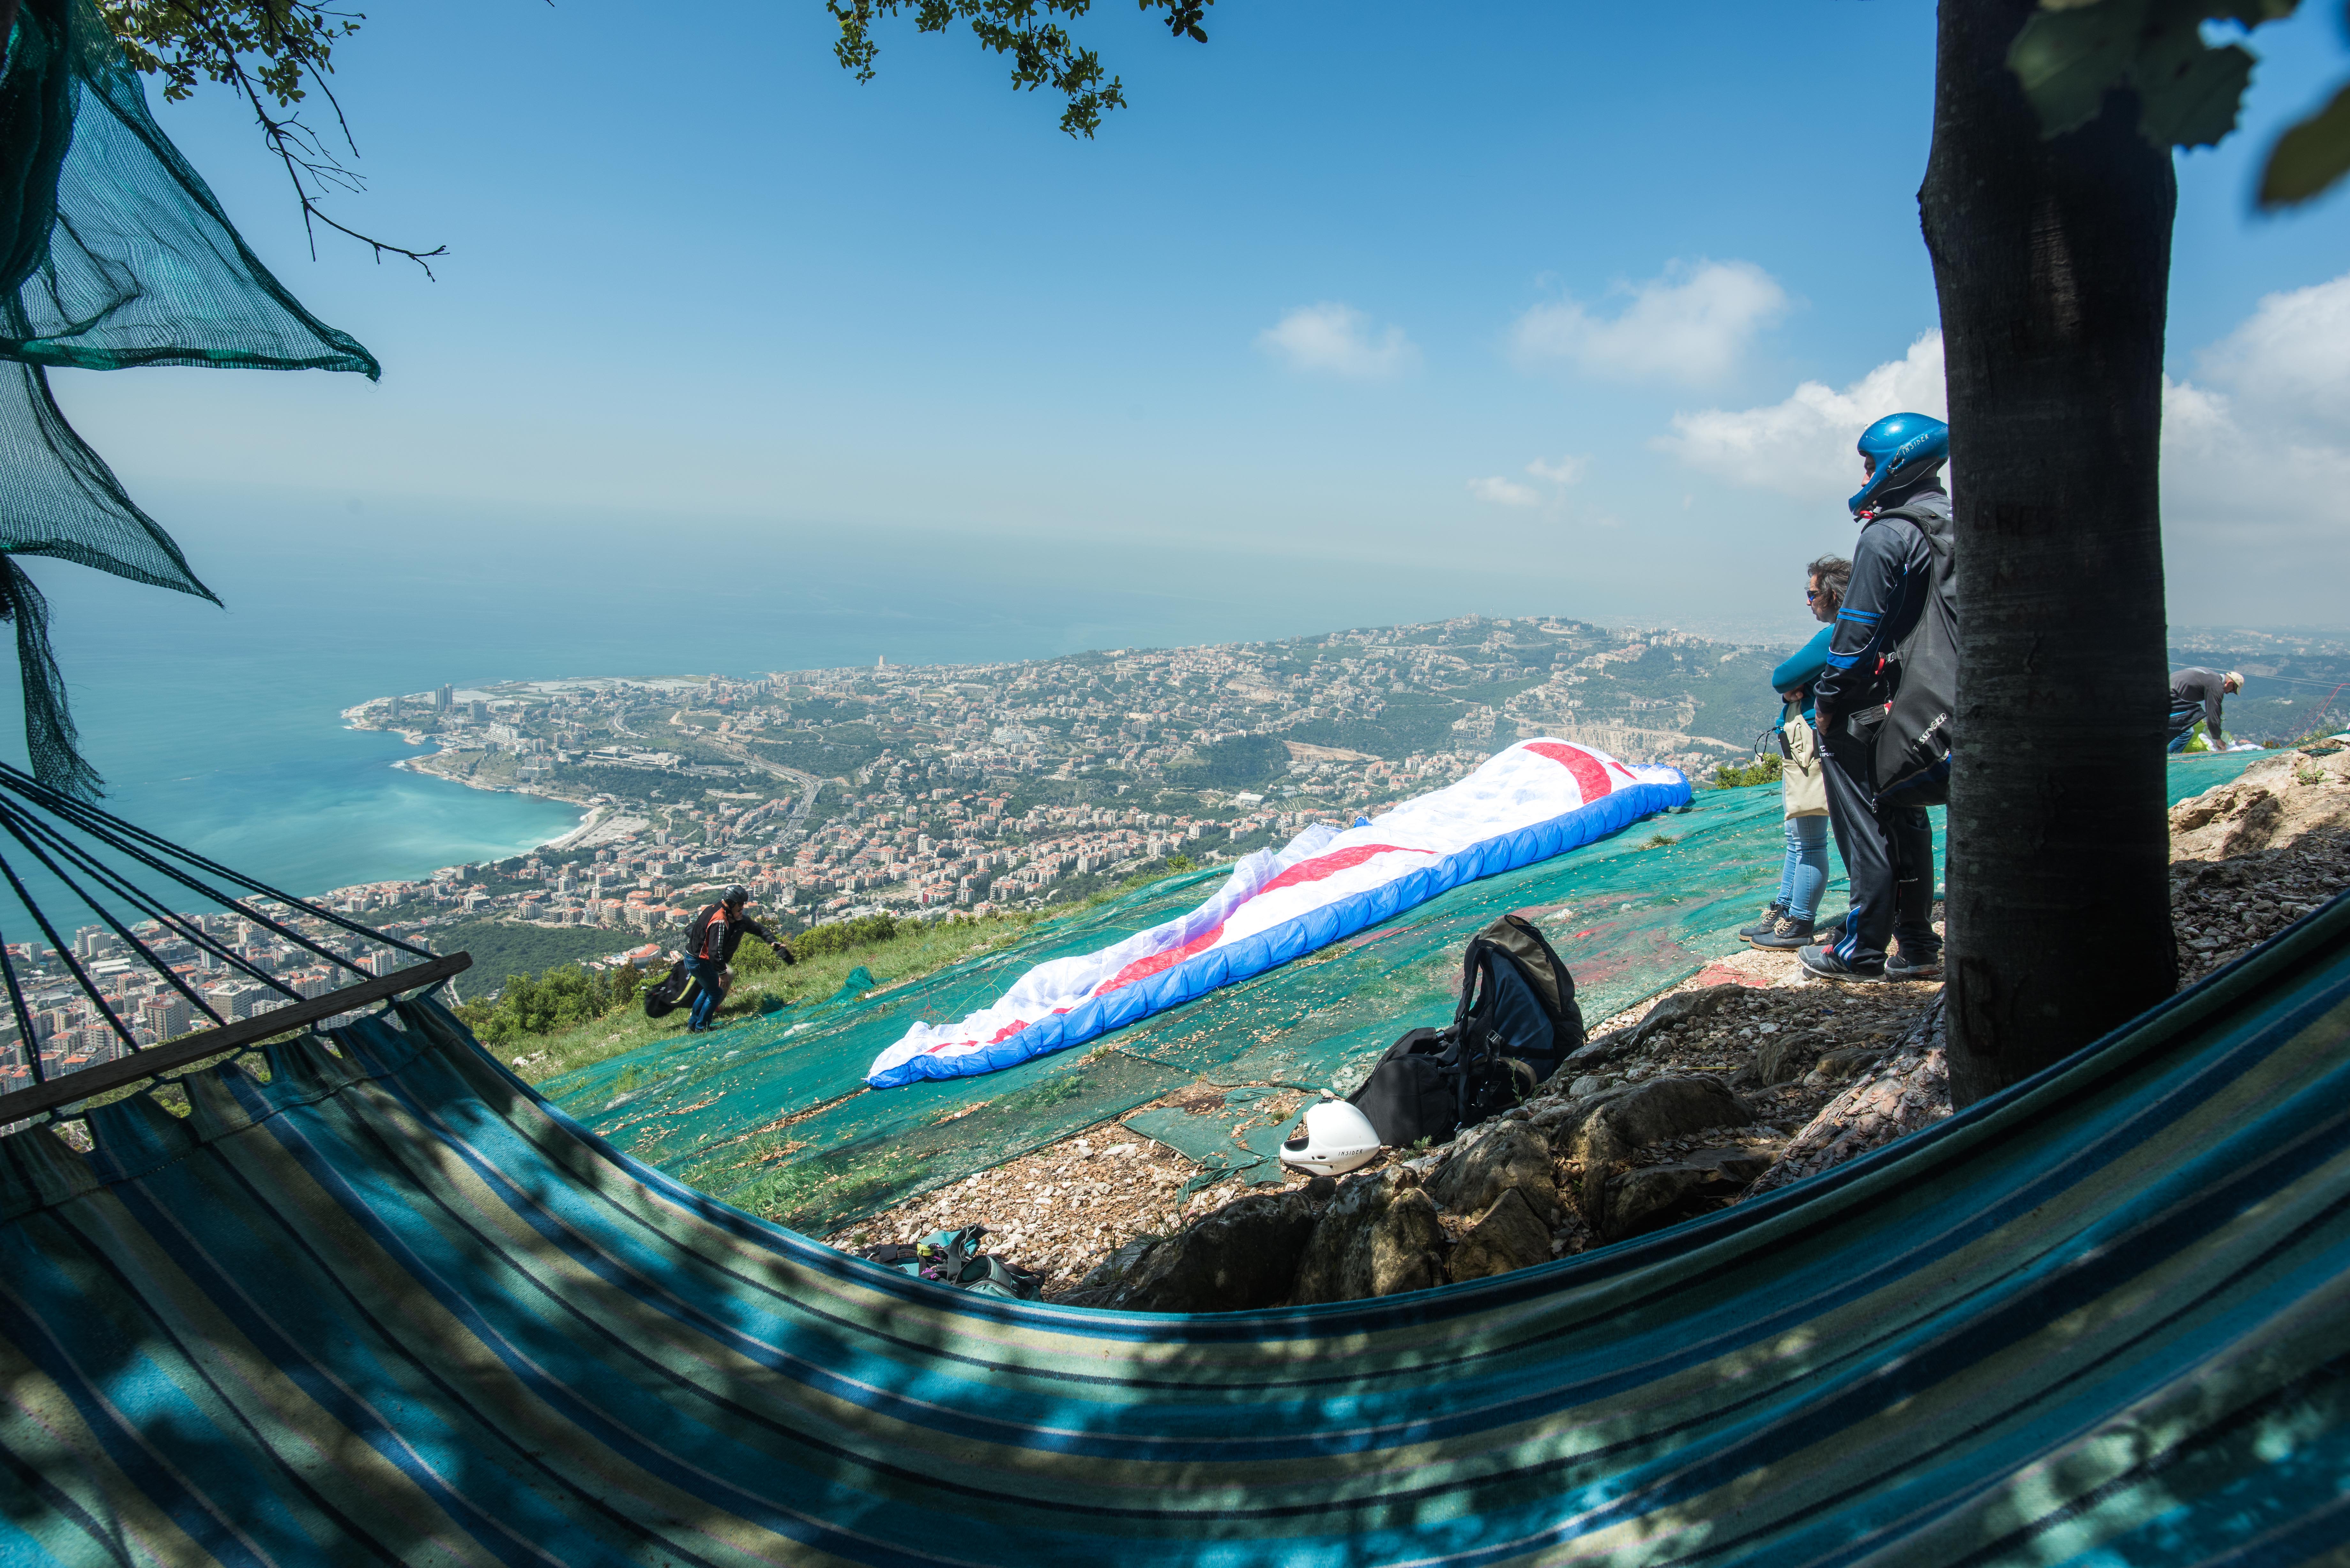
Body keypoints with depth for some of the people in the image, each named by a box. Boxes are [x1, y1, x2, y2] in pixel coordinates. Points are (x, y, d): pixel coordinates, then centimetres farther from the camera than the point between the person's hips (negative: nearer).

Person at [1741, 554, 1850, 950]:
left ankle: (1798, 926, 2)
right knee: (1799, 837, 17)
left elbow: (1781, 678, -18)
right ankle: (1782, 913, 26)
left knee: (1808, 840, -4)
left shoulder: (1837, 635, -18)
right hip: (1802, 745, 11)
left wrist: (1789, 684, 3)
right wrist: (1794, 689, -7)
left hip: (1812, 747, -11)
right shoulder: (1842, 632, 16)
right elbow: (1787, 680, 14)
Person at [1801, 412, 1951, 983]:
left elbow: (1858, 630, -18)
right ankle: (1918, 947, 22)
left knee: (1864, 826, -1)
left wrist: (1826, 697, -10)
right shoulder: (1954, 529, 11)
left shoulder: (1886, 536, -15)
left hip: (1869, 707, -8)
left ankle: (1862, 952, 6)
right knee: (1907, 820, 15)